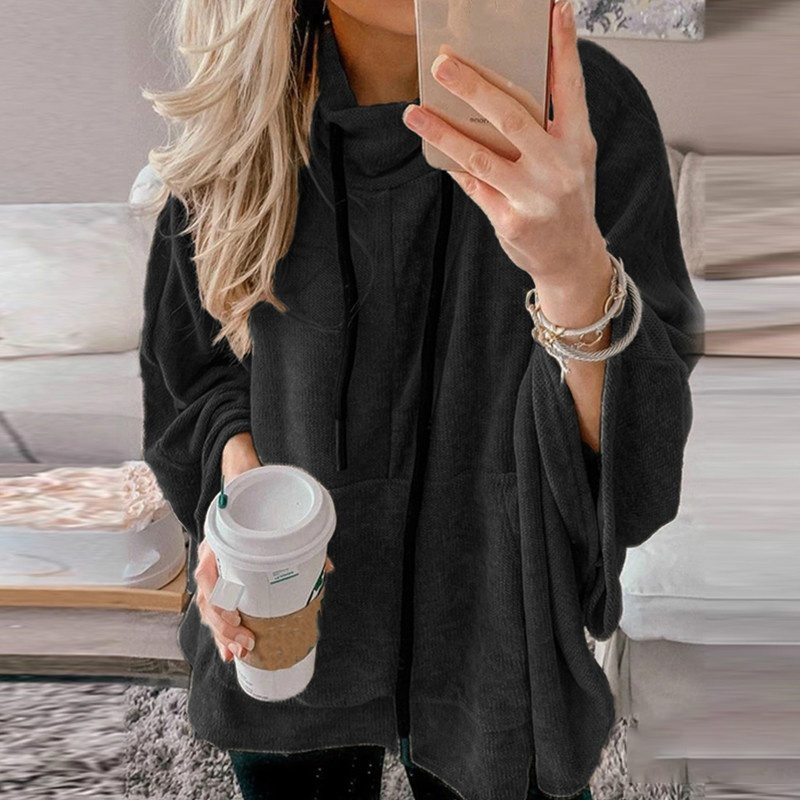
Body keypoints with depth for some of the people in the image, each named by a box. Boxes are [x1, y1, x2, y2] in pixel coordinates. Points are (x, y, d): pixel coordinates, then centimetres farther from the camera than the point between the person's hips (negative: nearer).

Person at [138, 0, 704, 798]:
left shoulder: (588, 108, -20)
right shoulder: (238, 120, -11)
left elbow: (634, 462, -22)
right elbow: (199, 368, 4)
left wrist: (576, 270, -39)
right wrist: (239, 462, -17)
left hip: (493, 635, -1)